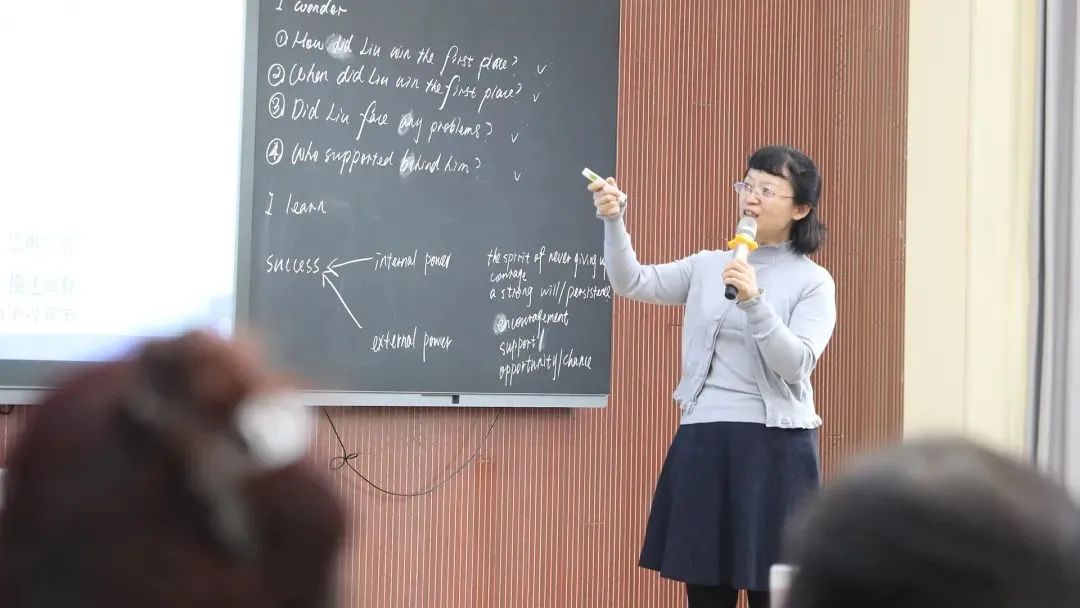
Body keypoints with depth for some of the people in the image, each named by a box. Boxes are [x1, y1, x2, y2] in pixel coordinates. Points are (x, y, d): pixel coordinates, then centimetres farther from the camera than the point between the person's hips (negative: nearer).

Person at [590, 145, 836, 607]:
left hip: (774, 447, -3)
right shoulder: (707, 267, 11)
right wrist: (614, 221, -15)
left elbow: (796, 364, -12)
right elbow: (631, 283, 0)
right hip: (703, 442, 3)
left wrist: (754, 301, -23)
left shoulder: (813, 282, 0)